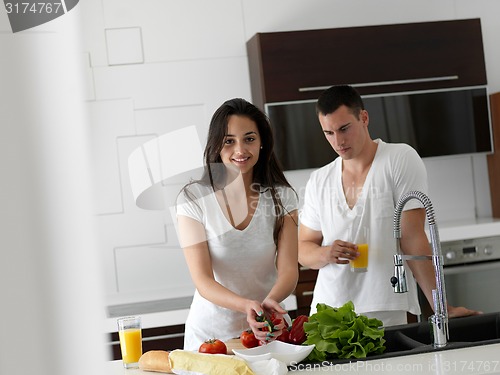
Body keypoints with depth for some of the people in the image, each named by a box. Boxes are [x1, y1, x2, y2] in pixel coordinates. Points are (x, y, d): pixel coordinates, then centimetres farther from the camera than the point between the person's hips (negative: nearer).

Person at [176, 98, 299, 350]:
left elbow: (288, 269, -7)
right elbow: (203, 281, -13)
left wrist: (271, 300, -29)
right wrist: (247, 305, -31)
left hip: (268, 329, 1)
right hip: (210, 332, -1)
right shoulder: (193, 199, -8)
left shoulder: (282, 197, 1)